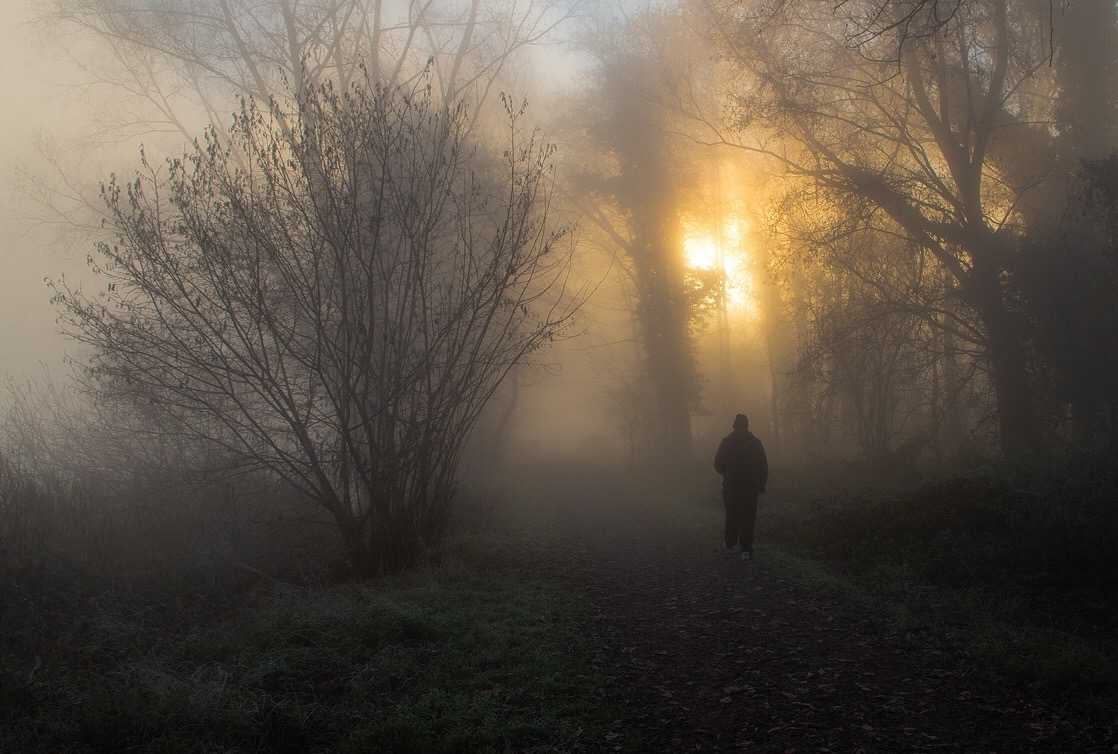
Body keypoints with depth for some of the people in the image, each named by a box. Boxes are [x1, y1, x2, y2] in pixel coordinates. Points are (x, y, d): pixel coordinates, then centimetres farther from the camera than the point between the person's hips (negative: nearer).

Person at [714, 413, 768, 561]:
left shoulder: (726, 441, -3)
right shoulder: (755, 442, -2)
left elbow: (718, 465, -1)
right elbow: (763, 466, 0)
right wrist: (761, 485, 9)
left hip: (730, 486, 1)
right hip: (750, 487, -1)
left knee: (731, 516, 16)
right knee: (747, 518, -1)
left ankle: (730, 544, 24)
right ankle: (746, 549, -9)